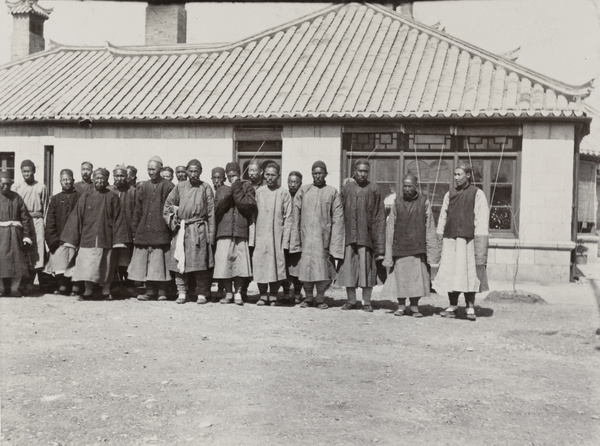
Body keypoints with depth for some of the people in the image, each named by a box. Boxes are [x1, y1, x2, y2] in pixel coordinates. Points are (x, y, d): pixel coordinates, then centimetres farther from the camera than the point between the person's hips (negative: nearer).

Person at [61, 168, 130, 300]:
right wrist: (72, 239, 2)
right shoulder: (85, 198, 9)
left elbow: (118, 219, 2)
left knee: (106, 266, 4)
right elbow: (76, 218, 8)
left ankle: (106, 291, 14)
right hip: (88, 238, 1)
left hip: (106, 238, -1)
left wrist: (119, 239, -7)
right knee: (87, 266, -4)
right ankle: (88, 291, 6)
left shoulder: (112, 198, 6)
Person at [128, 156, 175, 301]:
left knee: (160, 262, -3)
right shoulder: (143, 187, 12)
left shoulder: (168, 187, 1)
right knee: (145, 262, 4)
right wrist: (135, 231, 8)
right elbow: (137, 210, 13)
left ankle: (162, 291, 5)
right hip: (144, 232, 4)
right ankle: (150, 290, 13)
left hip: (161, 231, -4)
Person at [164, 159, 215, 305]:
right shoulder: (179, 187, 9)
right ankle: (181, 293, 9)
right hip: (181, 230, 2)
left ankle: (202, 294, 5)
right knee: (179, 262, 1)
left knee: (200, 263, -3)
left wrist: (211, 235, -2)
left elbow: (211, 213, 3)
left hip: (199, 230, -2)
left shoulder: (205, 188, 4)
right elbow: (167, 205, 16)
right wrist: (172, 223, 3)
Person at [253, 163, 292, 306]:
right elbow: (254, 214, 10)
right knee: (260, 264, 0)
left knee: (276, 265, 0)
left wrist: (285, 239, -7)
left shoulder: (284, 193, 0)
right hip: (260, 236, 2)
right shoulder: (259, 192, 8)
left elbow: (288, 218, -1)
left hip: (277, 236, -2)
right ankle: (263, 295, 11)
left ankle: (273, 295, 12)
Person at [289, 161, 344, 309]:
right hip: (306, 235, 1)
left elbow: (337, 219, 2)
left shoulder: (332, 192, 6)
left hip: (324, 236, -1)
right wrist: (295, 240, 1)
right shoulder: (303, 191, 8)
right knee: (305, 267, 0)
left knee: (322, 268, -2)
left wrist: (335, 245, -5)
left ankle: (320, 298, 12)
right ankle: (308, 298, 14)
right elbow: (296, 216, 7)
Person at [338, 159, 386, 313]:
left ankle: (366, 302, 10)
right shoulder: (346, 188, 8)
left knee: (366, 269, 0)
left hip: (366, 235, -2)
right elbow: (340, 213, 9)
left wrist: (379, 245, -5)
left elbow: (379, 217, 0)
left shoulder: (373, 189, 2)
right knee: (348, 268, 4)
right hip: (348, 235, 2)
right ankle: (351, 300, 15)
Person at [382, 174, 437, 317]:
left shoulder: (424, 202, 2)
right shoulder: (397, 203, 4)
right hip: (400, 248, 1)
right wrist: (388, 254, 1)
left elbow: (430, 228, 2)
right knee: (400, 277, 4)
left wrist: (431, 252, -2)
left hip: (418, 248, -1)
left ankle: (414, 307, 14)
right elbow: (390, 228, 5)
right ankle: (401, 306, 18)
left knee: (417, 277, 0)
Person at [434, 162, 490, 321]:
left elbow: (482, 218, -4)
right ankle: (452, 306, 12)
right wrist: (440, 236, 9)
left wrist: (480, 240, -12)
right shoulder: (449, 195, 14)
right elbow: (443, 217, 16)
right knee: (450, 273, 3)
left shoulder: (477, 194, 1)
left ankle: (470, 307, 4)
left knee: (468, 272, -3)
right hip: (450, 239, 4)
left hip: (467, 239, -4)